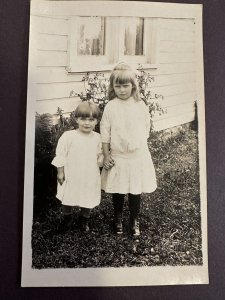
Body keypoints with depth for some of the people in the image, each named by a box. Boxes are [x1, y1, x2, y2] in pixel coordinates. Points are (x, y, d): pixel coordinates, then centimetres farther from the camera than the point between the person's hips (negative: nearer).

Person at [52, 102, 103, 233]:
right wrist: (60, 172, -5)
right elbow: (61, 155, -7)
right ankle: (67, 218, 44)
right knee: (68, 199, 15)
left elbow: (99, 152, 12)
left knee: (88, 200, 16)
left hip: (90, 177, 2)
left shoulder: (97, 137, -3)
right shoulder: (68, 136, -14)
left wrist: (101, 157, -10)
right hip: (71, 176, -2)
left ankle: (84, 219, 44)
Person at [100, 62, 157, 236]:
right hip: (117, 156, 0)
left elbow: (146, 129, 6)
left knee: (136, 190, 11)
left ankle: (135, 221, 31)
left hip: (138, 155, 1)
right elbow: (105, 133, -3)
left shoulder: (140, 105, -3)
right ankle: (118, 219, 35)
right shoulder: (110, 106, -6)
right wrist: (106, 155, -4)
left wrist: (140, 145, 6)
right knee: (118, 191, 12)